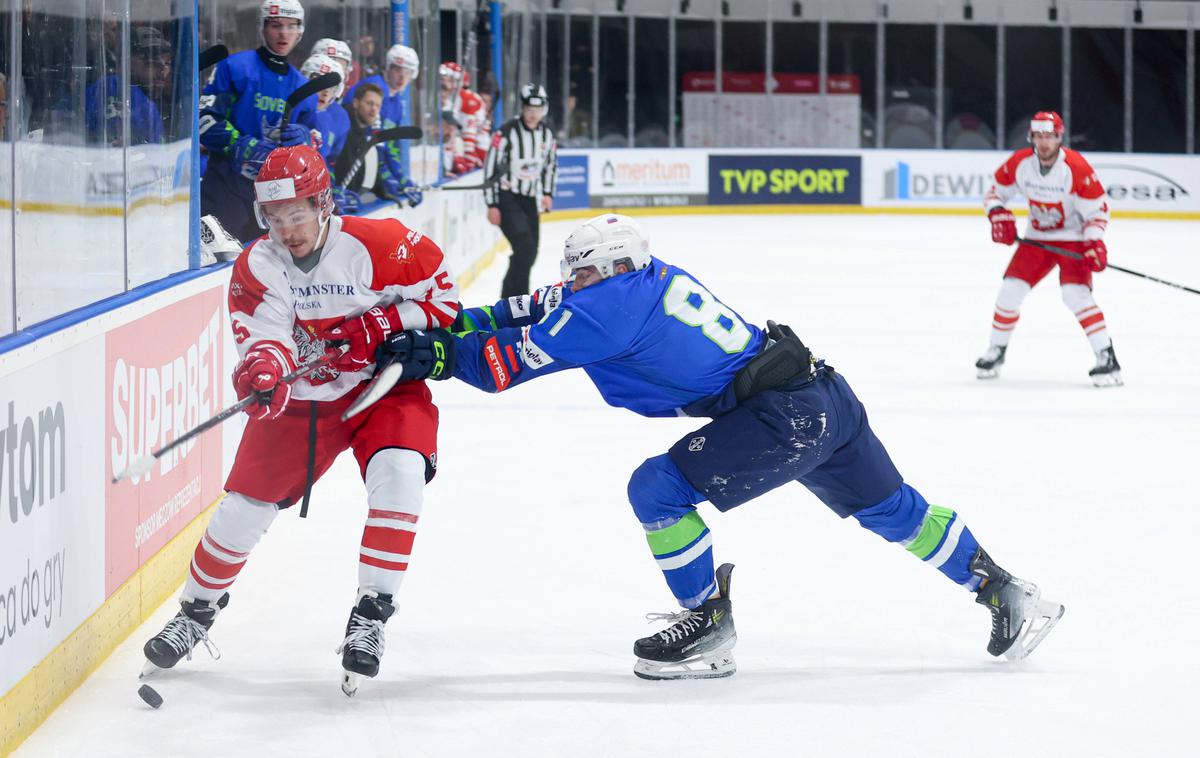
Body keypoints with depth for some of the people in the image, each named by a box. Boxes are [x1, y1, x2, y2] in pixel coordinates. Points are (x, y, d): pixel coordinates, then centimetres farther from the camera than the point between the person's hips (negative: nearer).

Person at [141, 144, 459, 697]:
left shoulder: (378, 245, -20)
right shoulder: (257, 266, -11)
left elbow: (443, 298, -11)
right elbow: (265, 337, -22)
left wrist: (380, 325, -24)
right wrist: (263, 369, -46)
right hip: (299, 401, 3)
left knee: (399, 474, -29)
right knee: (244, 506, 2)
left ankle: (371, 616, -18)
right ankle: (197, 611, 27)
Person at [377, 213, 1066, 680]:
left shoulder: (616, 302, -12)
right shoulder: (655, 277, 13)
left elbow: (522, 357, -10)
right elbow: (548, 308, 23)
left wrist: (440, 355, -3)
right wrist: (468, 321, 15)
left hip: (781, 420, -10)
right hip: (826, 395, 10)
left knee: (661, 489, -7)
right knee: (894, 512, 23)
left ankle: (709, 628, 3)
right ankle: (1006, 592, 30)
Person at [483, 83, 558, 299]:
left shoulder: (546, 134, 5)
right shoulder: (507, 133, -16)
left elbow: (551, 164, 20)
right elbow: (491, 167, -14)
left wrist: (547, 193, 10)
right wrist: (492, 205, -15)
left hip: (529, 200, 7)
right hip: (507, 199, -7)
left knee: (530, 253, 10)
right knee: (524, 246, -21)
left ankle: (508, 299, 27)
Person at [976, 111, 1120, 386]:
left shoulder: (1077, 168, -22)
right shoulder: (1019, 163, -10)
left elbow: (1097, 209, -14)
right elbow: (995, 192, 5)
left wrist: (1094, 243, -27)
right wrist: (998, 216, -15)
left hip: (1073, 239, -5)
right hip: (1037, 237, 5)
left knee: (1076, 293, -23)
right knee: (1011, 289, -2)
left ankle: (1107, 359, -20)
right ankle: (996, 351, 19)